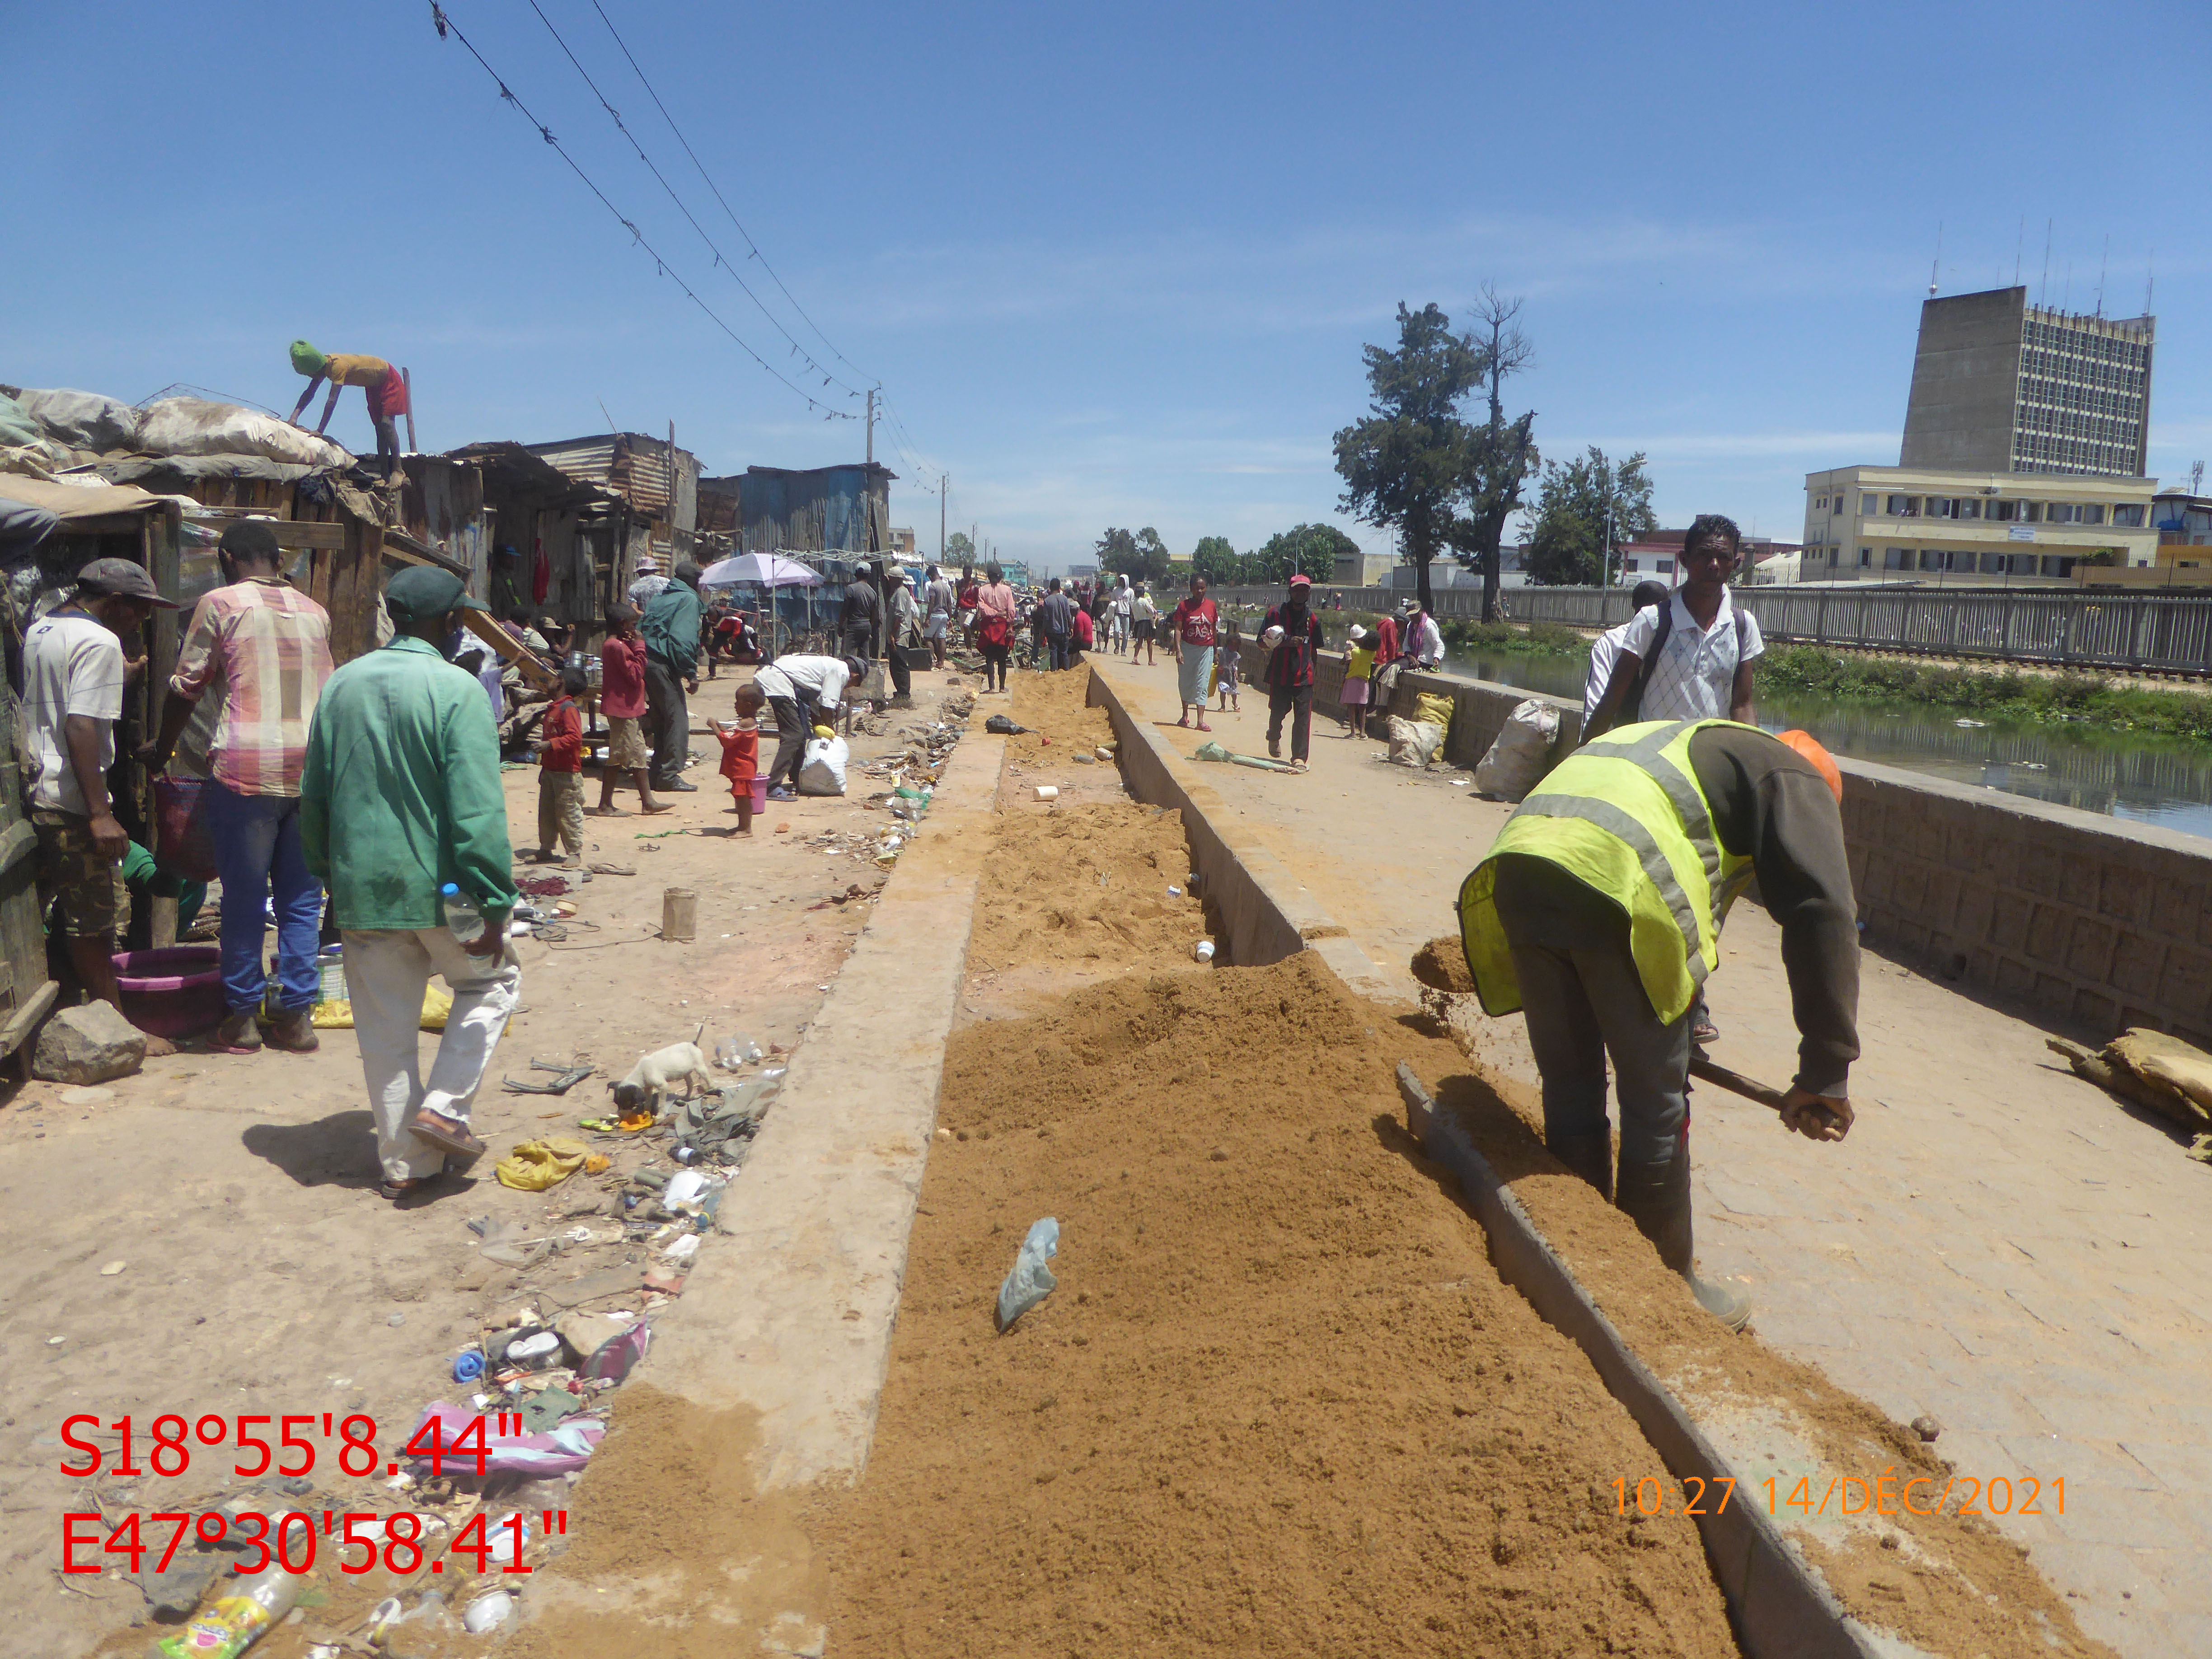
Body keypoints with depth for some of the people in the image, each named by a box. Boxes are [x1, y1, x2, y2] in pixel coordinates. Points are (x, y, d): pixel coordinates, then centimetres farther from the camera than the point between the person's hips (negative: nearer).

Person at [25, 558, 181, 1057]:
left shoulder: (37, 632, 14)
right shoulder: (99, 643, -13)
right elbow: (81, 727, -22)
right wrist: (101, 814, -23)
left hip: (31, 793, 9)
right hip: (70, 804, -9)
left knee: (31, 912, 14)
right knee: (91, 918, -1)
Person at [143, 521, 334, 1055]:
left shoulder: (220, 604, 1)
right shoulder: (314, 612, 13)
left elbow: (186, 687, 5)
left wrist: (161, 749, 19)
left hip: (246, 768, -3)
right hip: (313, 767, 3)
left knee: (243, 897, 6)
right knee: (301, 898, 9)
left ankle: (242, 1015, 14)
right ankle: (296, 1015, 11)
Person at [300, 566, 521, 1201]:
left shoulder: (341, 685, 5)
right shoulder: (455, 690, -14)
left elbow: (314, 796, 12)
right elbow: (477, 809, -18)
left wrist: (329, 876, 23)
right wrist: (494, 906, -15)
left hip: (361, 888, 5)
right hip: (436, 886, -5)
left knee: (385, 1030, 13)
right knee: (492, 981, 19)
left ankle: (407, 1161, 22)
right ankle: (443, 1106, 7)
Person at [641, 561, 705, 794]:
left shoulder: (660, 597, 21)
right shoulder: (689, 599, -6)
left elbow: (640, 630, 20)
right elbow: (683, 639, -17)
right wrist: (691, 674, -15)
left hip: (646, 659, 9)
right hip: (663, 665, -9)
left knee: (661, 720, 17)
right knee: (678, 719, -5)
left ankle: (659, 772, 21)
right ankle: (670, 775, -6)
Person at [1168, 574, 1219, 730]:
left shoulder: (1212, 606, 3)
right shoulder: (1184, 606, -4)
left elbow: (1214, 629, 11)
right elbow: (1178, 629, -7)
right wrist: (1178, 650, -18)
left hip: (1206, 649, 0)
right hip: (1187, 648, 0)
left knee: (1202, 685, -5)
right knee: (1185, 683, 11)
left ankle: (1200, 721, -9)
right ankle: (1185, 715, 31)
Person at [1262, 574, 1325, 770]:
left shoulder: (1312, 619, 10)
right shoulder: (1276, 613, 0)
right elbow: (1263, 642, -2)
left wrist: (1311, 670, 14)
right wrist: (1286, 642, -16)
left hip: (1304, 675, 1)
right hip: (1280, 674, -1)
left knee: (1303, 717, -7)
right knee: (1278, 711, 10)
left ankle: (1299, 758, -7)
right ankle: (1274, 737, 43)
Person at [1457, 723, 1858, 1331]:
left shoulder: (1678, 743, 41)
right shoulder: (1794, 779, 20)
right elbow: (1822, 916, 4)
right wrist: (1826, 1071, 3)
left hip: (1514, 868, 7)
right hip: (1620, 887, -7)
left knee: (1569, 1091, 19)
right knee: (1656, 1107, 10)